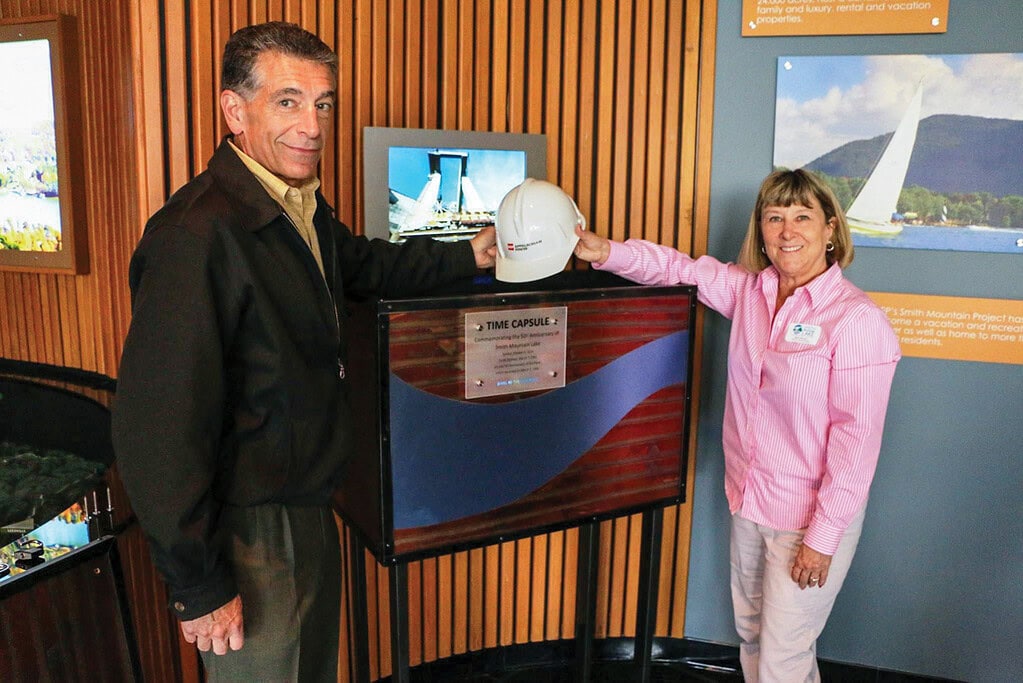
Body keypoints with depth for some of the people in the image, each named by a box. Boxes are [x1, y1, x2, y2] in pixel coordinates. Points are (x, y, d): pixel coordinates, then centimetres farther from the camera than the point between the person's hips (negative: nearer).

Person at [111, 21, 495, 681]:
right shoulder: (197, 235, -26)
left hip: (311, 511, 9)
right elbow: (158, 430, -27)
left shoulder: (305, 209, 3)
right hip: (248, 534, -9)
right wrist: (200, 586, -21)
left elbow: (363, 262, 25)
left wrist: (467, 255, 19)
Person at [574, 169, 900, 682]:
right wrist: (606, 251, -7)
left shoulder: (857, 318, -20)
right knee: (751, 637, 24)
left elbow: (857, 438, -19)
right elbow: (678, 268, 9)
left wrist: (824, 537, -17)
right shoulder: (749, 289, -2)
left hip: (812, 516, -6)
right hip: (748, 503, 6)